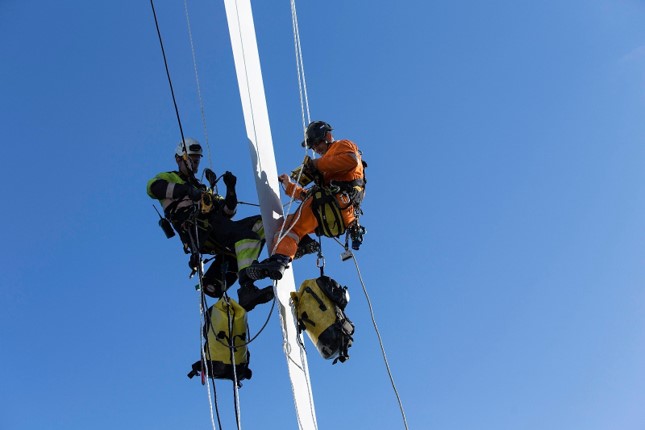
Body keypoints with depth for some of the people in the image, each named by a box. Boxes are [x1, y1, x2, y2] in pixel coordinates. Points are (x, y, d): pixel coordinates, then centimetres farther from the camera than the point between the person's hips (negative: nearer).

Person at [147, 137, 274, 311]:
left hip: (219, 228, 8)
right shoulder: (169, 178, 21)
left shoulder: (202, 188, 40)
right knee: (245, 233, -30)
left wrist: (231, 189, 10)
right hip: (198, 230, -7)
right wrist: (185, 190, -20)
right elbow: (153, 187, -7)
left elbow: (228, 212, 27)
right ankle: (247, 288, -49)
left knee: (261, 223, -10)